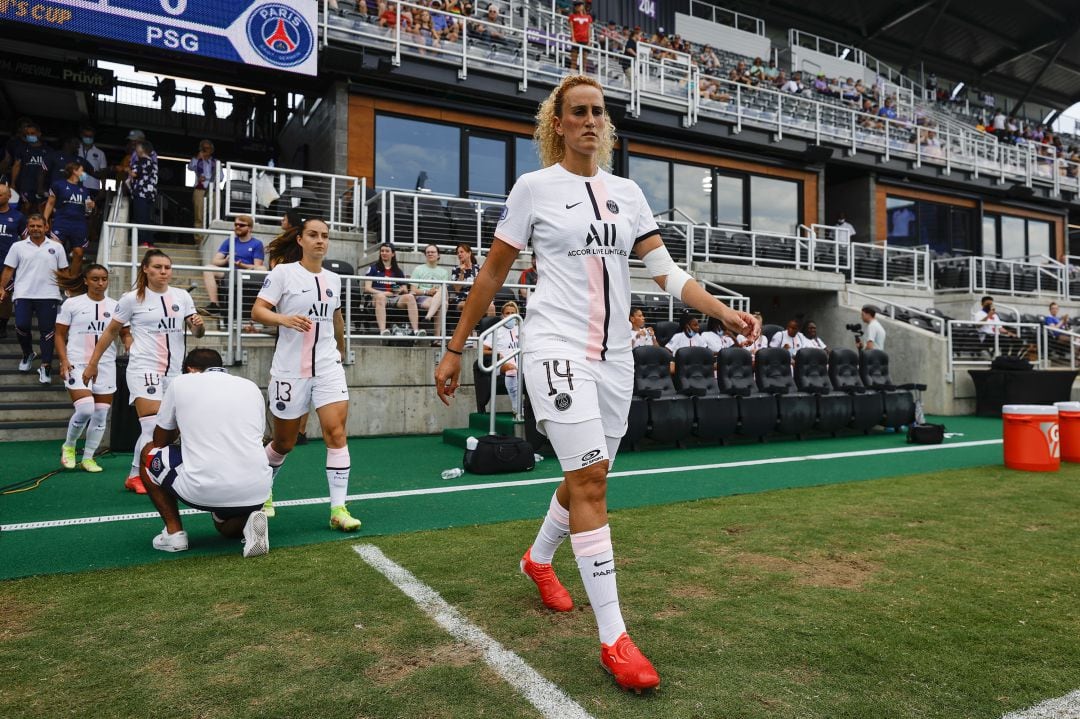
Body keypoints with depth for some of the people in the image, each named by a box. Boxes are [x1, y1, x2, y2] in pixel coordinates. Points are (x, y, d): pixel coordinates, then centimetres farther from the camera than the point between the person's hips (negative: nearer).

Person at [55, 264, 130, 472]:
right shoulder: (72, 304, 1)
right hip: (77, 364, -3)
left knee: (100, 414, 4)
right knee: (85, 410, -16)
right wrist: (64, 361, -9)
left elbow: (125, 334, 10)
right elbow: (60, 335, 4)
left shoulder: (115, 306, 7)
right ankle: (68, 446, 12)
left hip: (106, 366, 3)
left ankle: (88, 457, 19)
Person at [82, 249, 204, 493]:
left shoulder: (182, 297, 6)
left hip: (174, 372, 5)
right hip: (144, 369, -5)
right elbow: (111, 331, 5)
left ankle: (136, 476, 26)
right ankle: (136, 476, 4)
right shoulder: (132, 298, -3)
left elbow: (197, 332, 7)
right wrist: (92, 363, 6)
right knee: (153, 427, -14)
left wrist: (199, 325, -16)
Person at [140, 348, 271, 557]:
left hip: (204, 491, -4)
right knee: (226, 526, 37)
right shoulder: (251, 387, 17)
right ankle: (248, 522, 2)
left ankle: (174, 532, 17)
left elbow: (160, 441, 21)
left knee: (149, 454, 25)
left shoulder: (181, 383, 9)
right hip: (257, 492, 4)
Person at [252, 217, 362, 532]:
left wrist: (341, 350, 33)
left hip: (328, 367, 3)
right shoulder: (283, 272, -4)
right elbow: (257, 311, -11)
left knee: (336, 432, -13)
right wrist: (285, 319, -29)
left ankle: (338, 508, -9)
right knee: (284, 442, 11)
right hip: (290, 370, -3)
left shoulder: (334, 279, 9)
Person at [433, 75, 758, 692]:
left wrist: (725, 312, -9)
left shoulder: (627, 191, 12)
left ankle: (539, 560, 44)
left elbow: (667, 272, 6)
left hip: (614, 353, 6)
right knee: (590, 479, -14)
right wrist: (456, 349, 4)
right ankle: (614, 639, -3)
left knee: (588, 478, 14)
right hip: (558, 346, -5)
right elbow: (492, 275, 3)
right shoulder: (534, 186, 0)